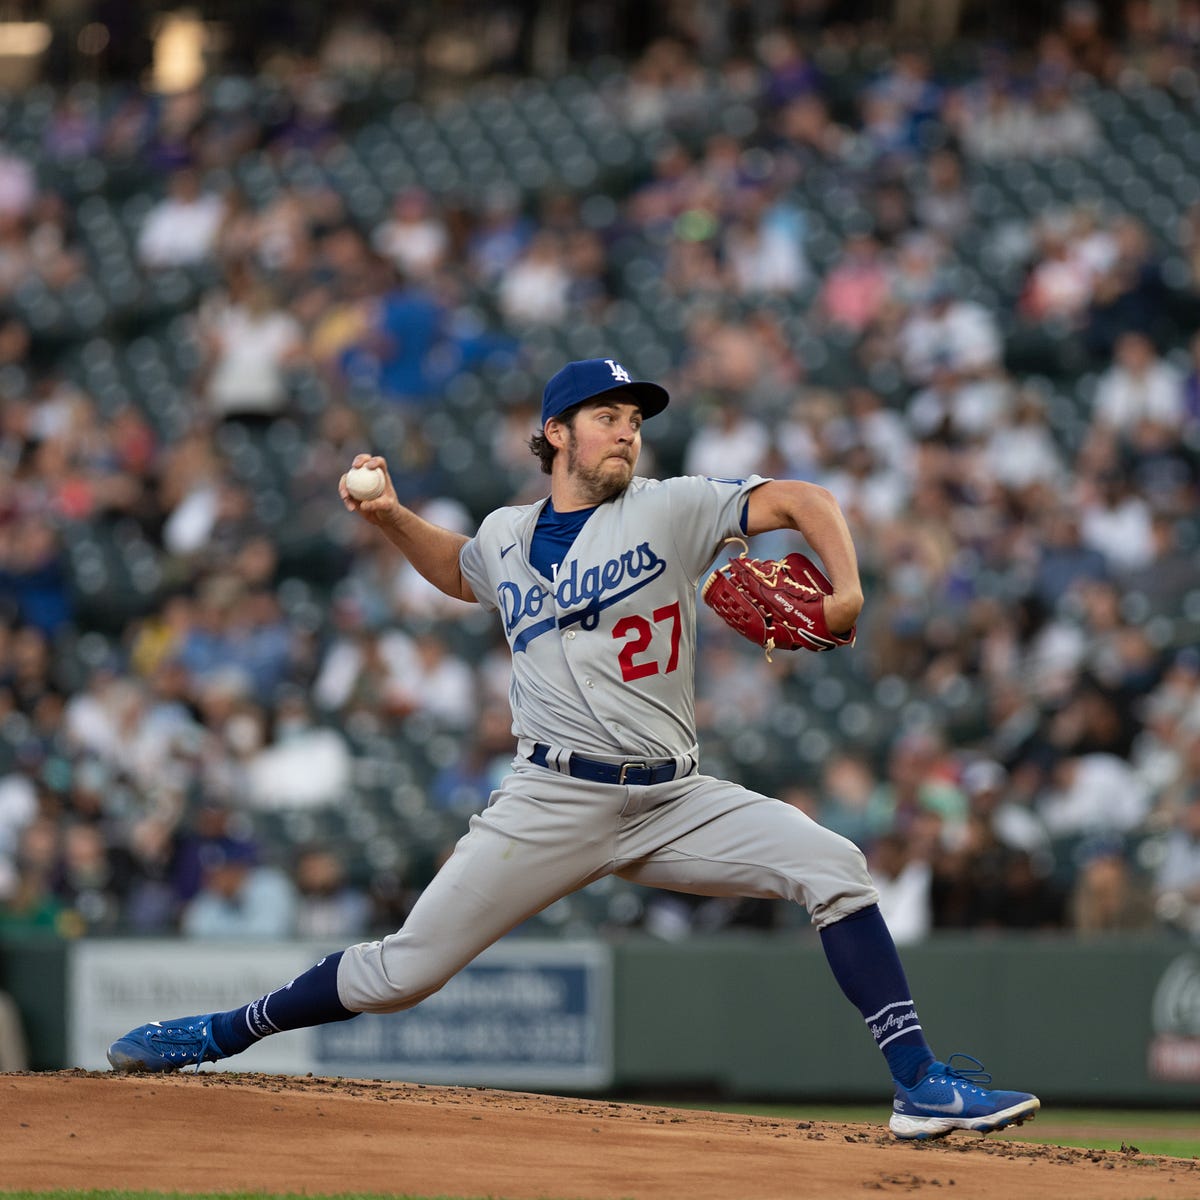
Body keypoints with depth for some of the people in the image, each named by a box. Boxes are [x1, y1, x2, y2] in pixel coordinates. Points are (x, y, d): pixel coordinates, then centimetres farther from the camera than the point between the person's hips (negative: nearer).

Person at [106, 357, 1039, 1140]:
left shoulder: (667, 510, 1)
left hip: (674, 801, 0)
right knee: (404, 971, -5)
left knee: (834, 868, -18)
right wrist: (392, 519, 17)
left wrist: (846, 593, -22)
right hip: (556, 803, 0)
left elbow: (805, 502, -5)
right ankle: (223, 1034, 14)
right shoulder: (507, 537, 10)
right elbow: (460, 569, 34)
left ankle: (919, 1085, -15)